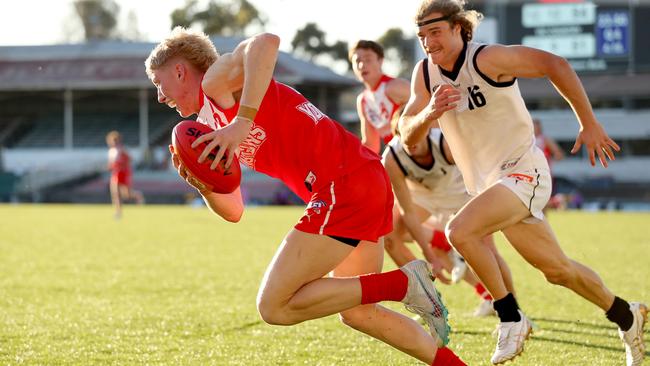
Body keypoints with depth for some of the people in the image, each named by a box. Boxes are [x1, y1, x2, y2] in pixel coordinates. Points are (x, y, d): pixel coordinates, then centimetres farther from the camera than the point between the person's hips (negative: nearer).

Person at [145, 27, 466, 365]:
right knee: (355, 312, 21)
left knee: (274, 306, -8)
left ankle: (402, 282, -10)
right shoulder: (211, 125, 25)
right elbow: (233, 211, 21)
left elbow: (266, 43, -24)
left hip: (344, 184, -10)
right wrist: (201, 185, 2)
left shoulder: (216, 79, -1)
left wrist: (242, 121, -29)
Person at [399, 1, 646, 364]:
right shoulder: (425, 73, 1)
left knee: (460, 231, -28)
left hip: (523, 171, -7)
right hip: (487, 182, 7)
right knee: (558, 269, 15)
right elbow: (408, 136, -3)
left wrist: (589, 125, -9)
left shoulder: (487, 58, -18)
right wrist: (429, 114, -25)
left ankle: (512, 318, -14)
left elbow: (556, 65, -13)